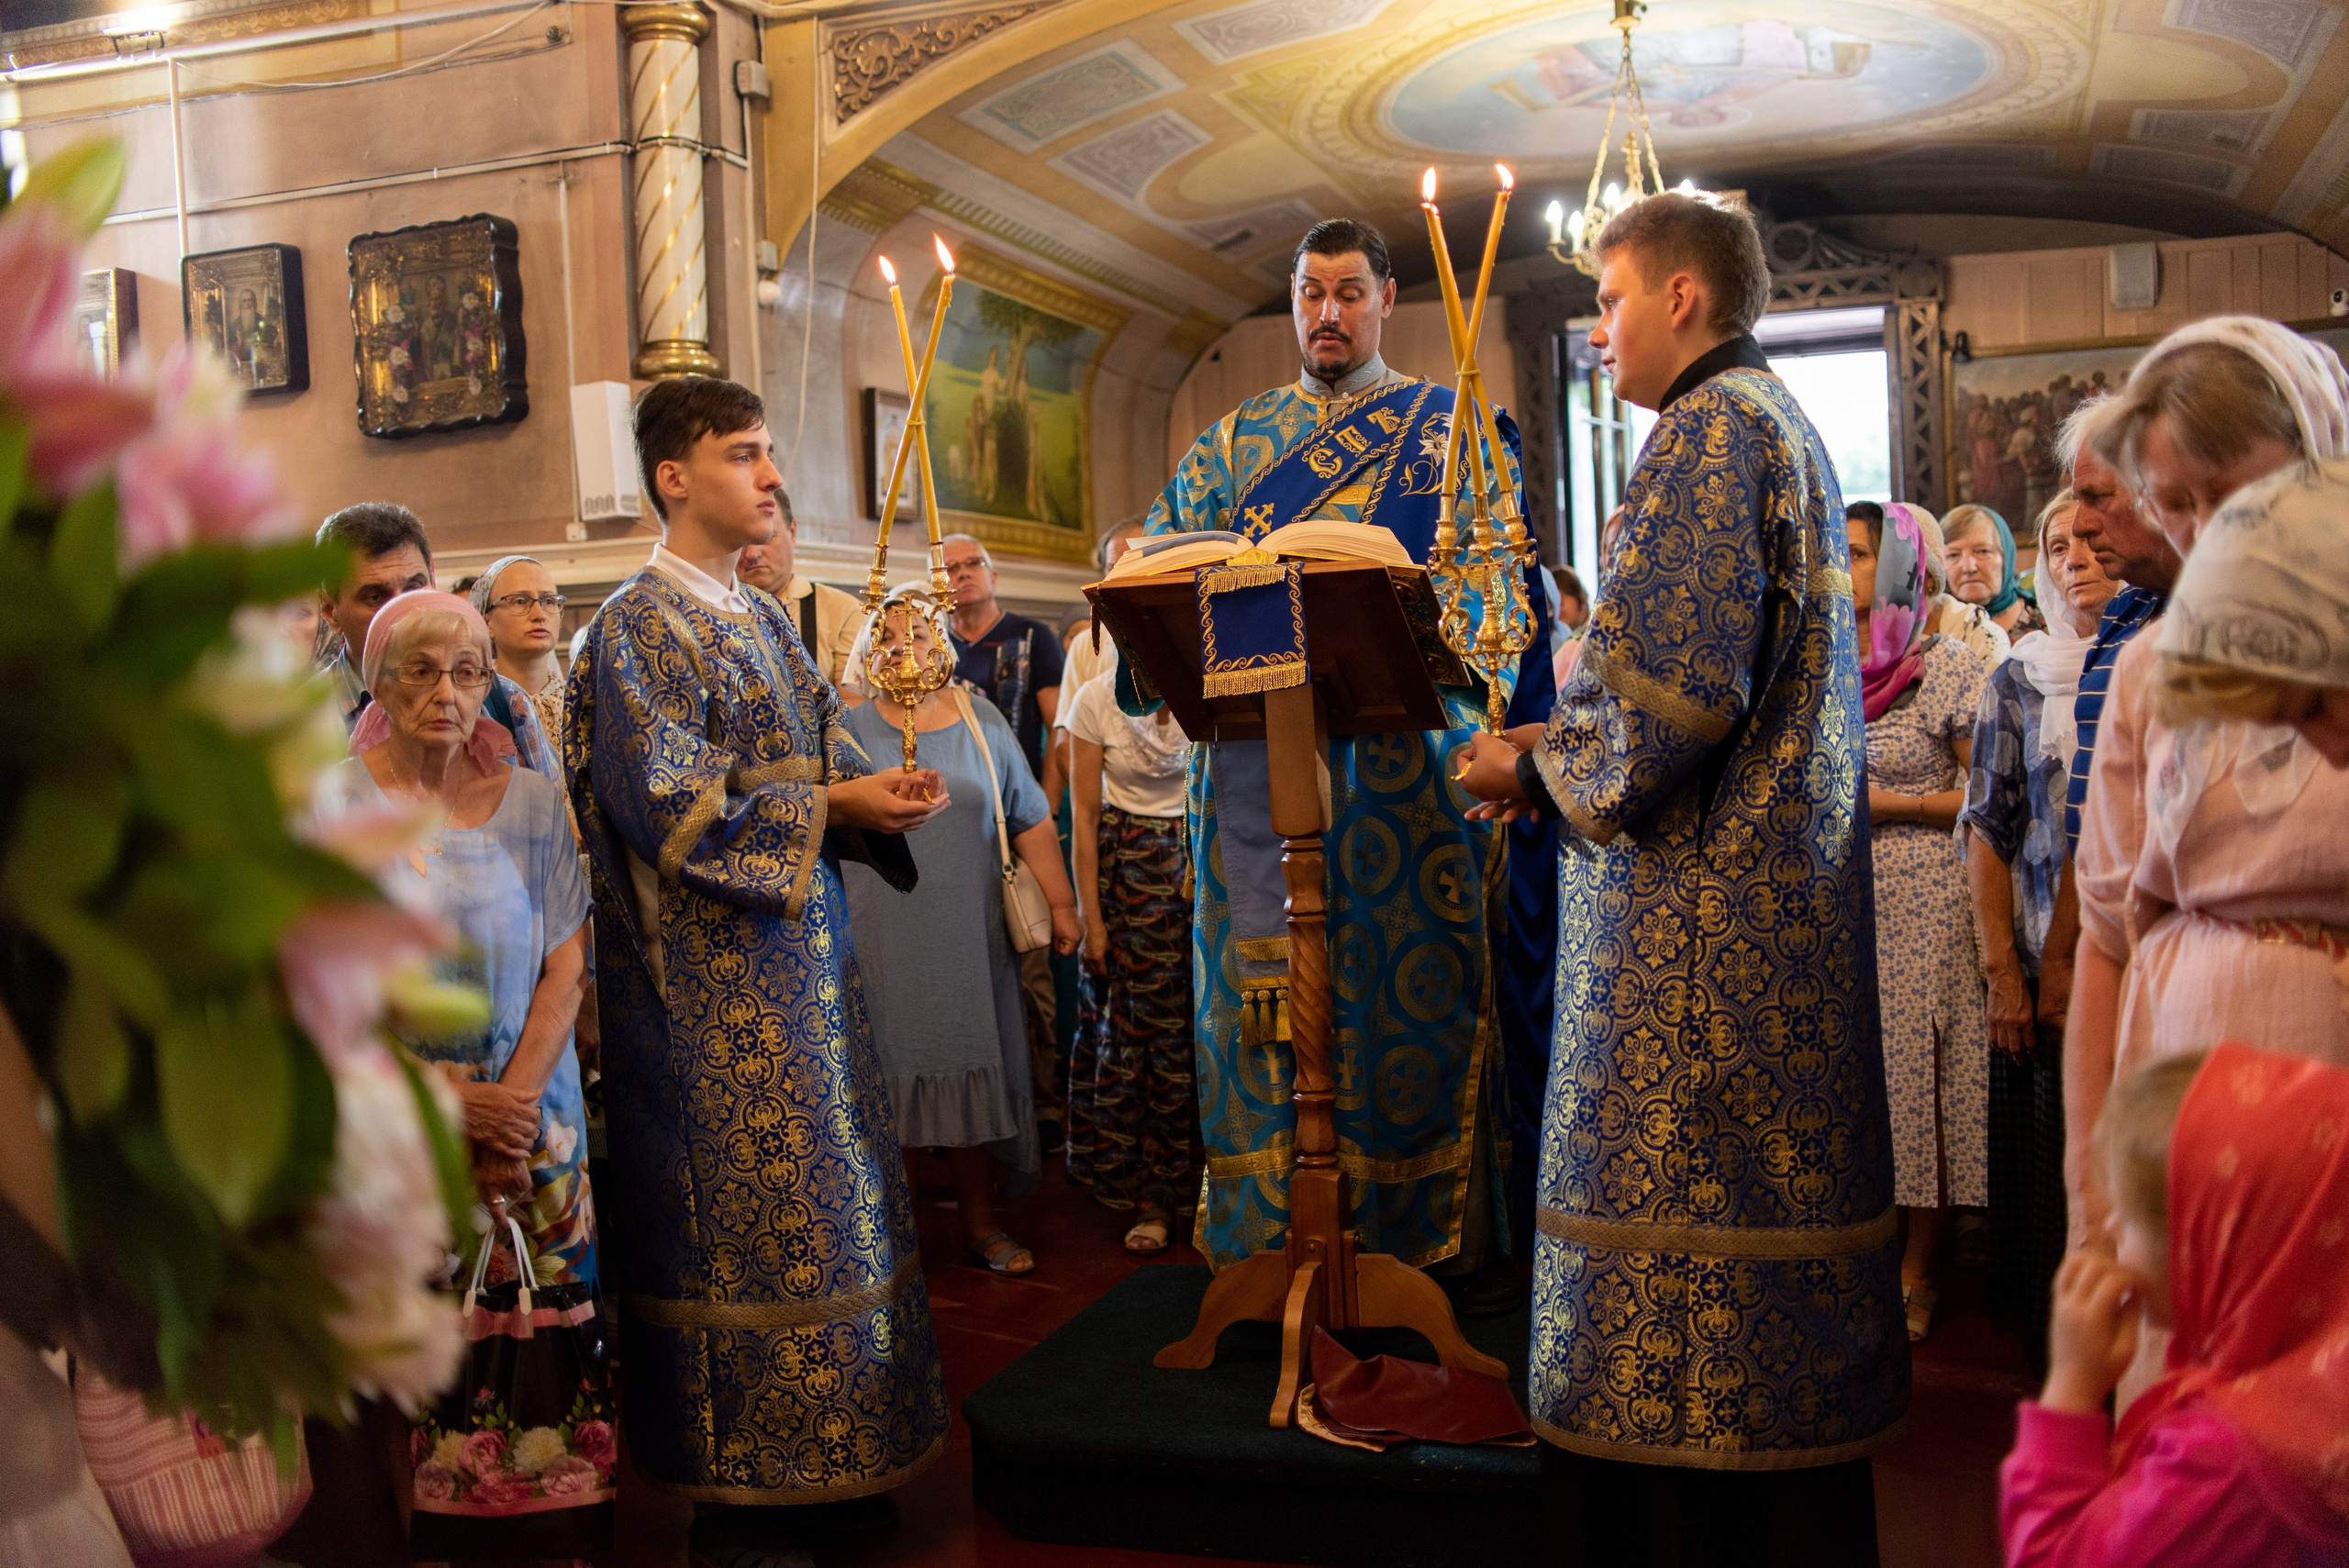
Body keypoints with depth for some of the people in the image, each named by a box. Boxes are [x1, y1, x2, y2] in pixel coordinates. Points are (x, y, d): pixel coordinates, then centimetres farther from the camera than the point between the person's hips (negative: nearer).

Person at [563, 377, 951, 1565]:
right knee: (731, 1216, -3)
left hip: (794, 956, 8)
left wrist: (880, 792, -5)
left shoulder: (761, 618, 15)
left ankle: (813, 1452, 25)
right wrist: (829, 806, -16)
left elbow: (821, 753, 16)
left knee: (812, 1197, 12)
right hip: (709, 981, -8)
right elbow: (671, 807, -18)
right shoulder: (639, 627, -10)